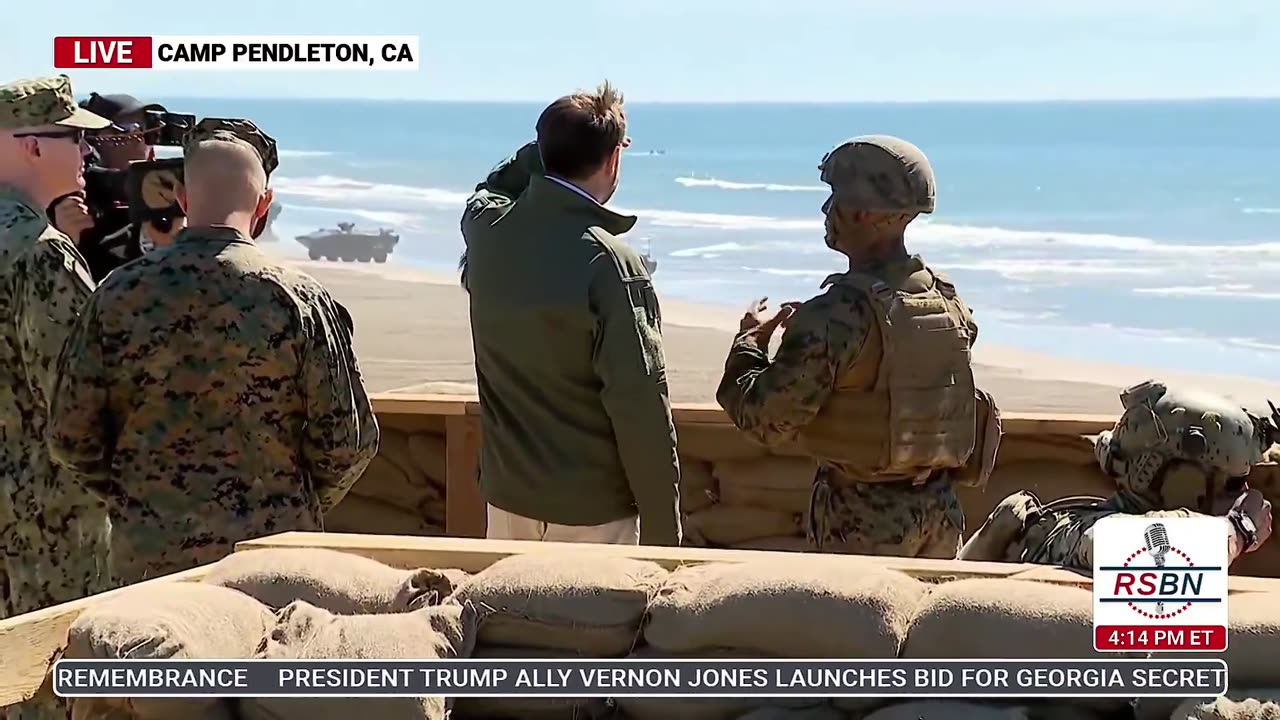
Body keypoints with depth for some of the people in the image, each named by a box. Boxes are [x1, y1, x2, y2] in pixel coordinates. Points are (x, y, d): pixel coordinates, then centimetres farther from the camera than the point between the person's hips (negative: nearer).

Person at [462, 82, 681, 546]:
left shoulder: (484, 227, -3)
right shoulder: (609, 263, -20)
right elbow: (641, 408, -18)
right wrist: (663, 534, -11)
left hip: (508, 498, 6)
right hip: (592, 514, -6)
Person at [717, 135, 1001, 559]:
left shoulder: (839, 313, -20)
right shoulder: (947, 300, 3)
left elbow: (768, 420, -19)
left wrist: (749, 343, 1)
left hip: (864, 521, -7)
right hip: (940, 509, 7)